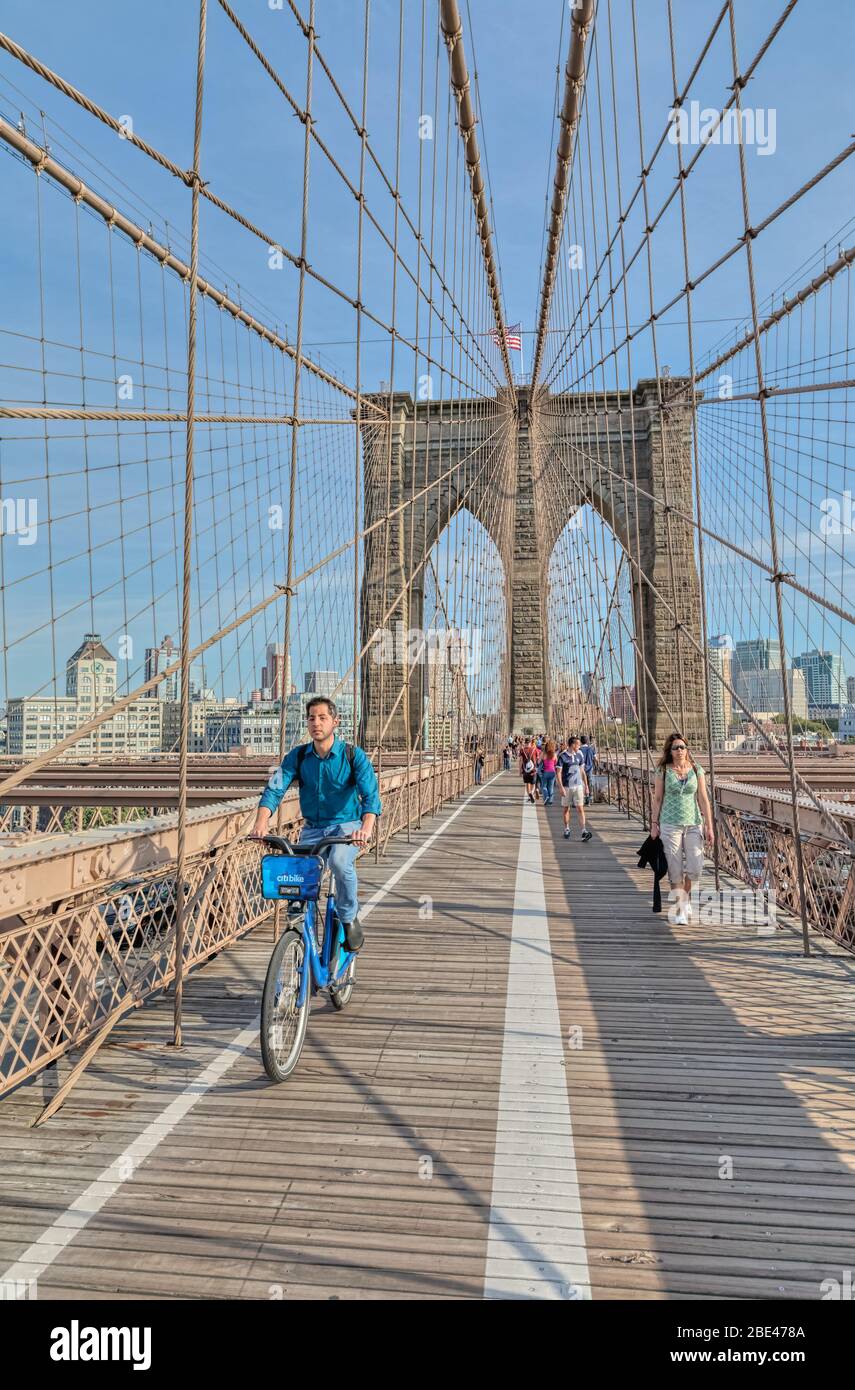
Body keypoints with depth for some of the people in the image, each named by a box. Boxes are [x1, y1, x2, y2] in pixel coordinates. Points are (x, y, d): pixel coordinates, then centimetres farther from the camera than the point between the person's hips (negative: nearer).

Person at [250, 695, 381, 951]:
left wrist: (367, 827, -43)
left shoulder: (354, 755, -12)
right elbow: (274, 789, -13)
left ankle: (349, 919, -8)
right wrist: (261, 824, -32)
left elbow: (371, 794, -23)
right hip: (312, 829, 4)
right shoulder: (297, 756, -3)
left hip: (347, 826, -3)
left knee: (339, 862, -33)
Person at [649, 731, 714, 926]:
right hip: (670, 824, -2)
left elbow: (703, 799, 3)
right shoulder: (663, 771, -1)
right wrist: (654, 824, 2)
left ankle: (685, 897, 26)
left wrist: (709, 827, -1)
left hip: (693, 824, 2)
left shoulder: (697, 770, 3)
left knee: (695, 867, -3)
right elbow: (657, 799, 3)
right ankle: (680, 910, 10)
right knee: (675, 869, -1)